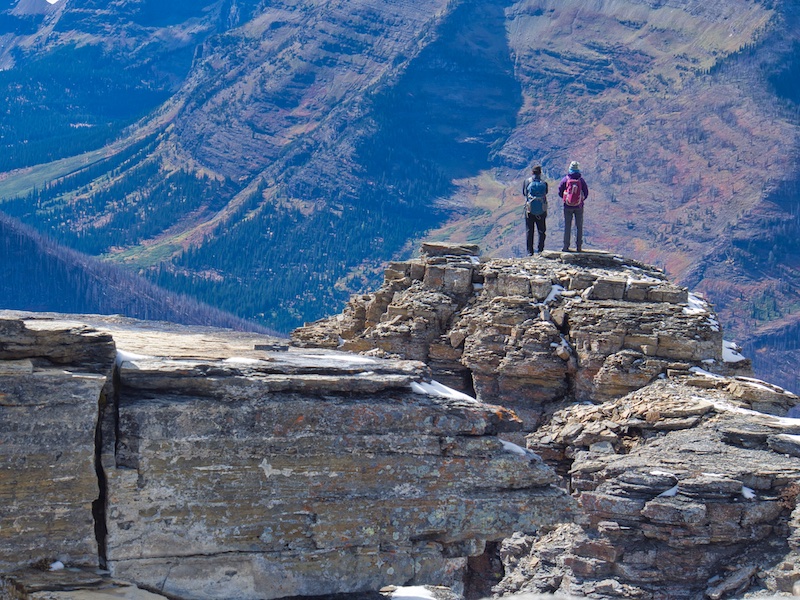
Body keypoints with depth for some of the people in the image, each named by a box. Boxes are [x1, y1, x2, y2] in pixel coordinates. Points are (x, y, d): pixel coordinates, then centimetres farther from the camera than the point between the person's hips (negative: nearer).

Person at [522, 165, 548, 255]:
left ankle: (530, 251, 4)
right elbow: (545, 193, 4)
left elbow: (524, 193, 4)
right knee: (542, 231, 11)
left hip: (529, 210, 0)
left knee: (529, 231, 7)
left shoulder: (527, 182, -5)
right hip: (542, 210, 0)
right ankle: (540, 250, 8)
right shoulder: (544, 183, -6)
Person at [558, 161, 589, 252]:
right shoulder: (581, 180, -5)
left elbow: (560, 193, -1)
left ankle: (566, 246, 1)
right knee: (579, 226, 9)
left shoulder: (565, 179, -6)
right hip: (579, 207, 0)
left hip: (568, 206, 0)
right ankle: (579, 246, 8)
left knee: (567, 226, 4)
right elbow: (586, 194, 1)